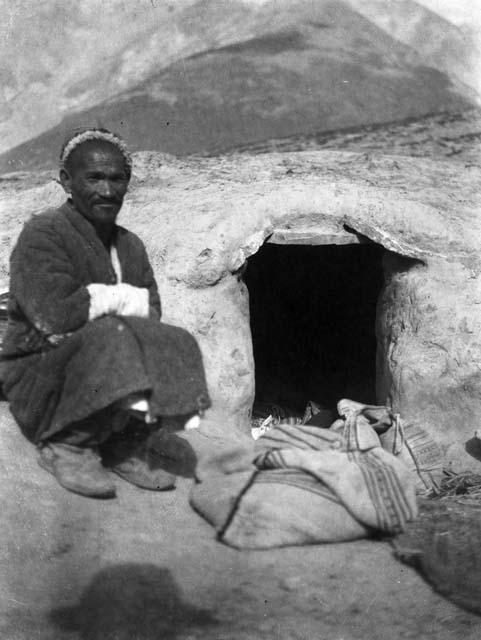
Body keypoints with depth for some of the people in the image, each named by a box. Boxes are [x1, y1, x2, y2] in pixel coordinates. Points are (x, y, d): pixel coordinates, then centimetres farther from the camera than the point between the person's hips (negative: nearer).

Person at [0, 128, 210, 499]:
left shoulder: (130, 245, 10)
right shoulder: (43, 235, -12)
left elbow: (151, 316, 1)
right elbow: (57, 315, -26)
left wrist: (99, 300, -19)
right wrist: (124, 299, -13)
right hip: (41, 382, -6)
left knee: (179, 347, -16)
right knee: (109, 337, -33)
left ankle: (124, 445, -3)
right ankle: (65, 444, -12)